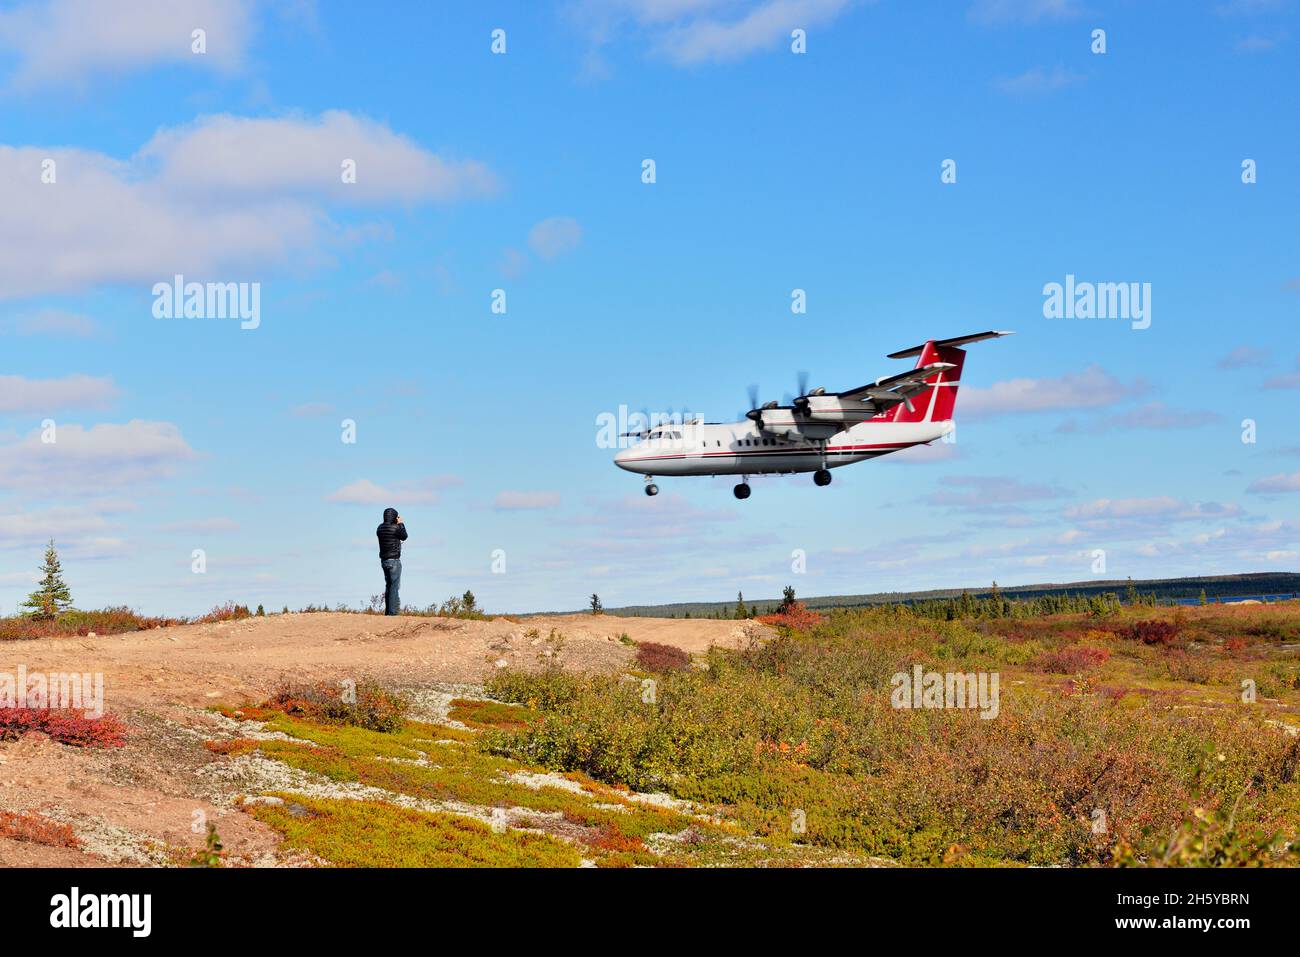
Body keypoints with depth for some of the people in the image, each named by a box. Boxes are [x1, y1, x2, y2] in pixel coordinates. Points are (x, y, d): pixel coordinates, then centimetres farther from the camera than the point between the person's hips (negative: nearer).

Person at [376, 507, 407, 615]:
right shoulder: (395, 528, -16)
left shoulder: (380, 528, 5)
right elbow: (404, 537, 1)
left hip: (384, 561, 7)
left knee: (388, 585, 14)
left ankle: (388, 611, 17)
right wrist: (400, 524, 9)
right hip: (394, 561, -7)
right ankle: (392, 611, -8)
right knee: (394, 585, -5)